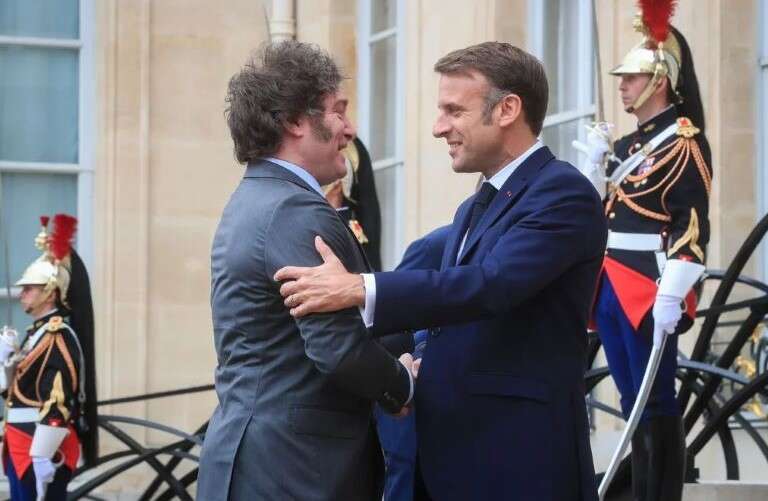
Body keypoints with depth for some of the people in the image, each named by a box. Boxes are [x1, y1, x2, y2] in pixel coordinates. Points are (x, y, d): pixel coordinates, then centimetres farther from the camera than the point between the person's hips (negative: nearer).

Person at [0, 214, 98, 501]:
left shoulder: (58, 337, -15)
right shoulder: (38, 332, 16)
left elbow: (58, 401, -23)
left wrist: (42, 456, -25)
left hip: (43, 448, -10)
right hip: (24, 445, 10)